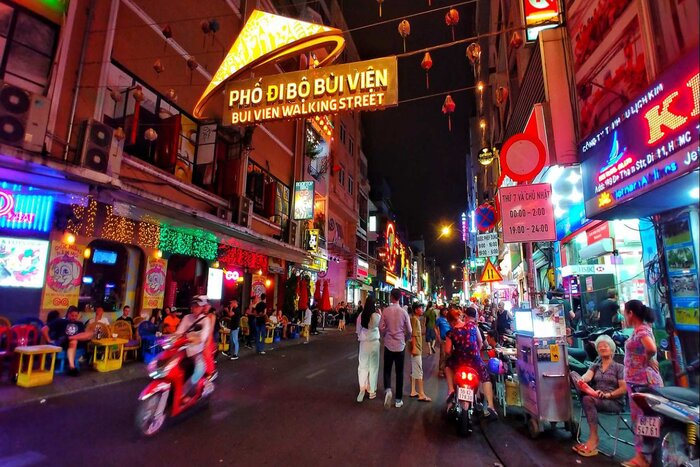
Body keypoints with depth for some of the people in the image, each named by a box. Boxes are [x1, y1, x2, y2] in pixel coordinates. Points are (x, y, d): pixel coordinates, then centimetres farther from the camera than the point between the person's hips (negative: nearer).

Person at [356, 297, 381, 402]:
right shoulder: (377, 316, -15)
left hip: (363, 343, 2)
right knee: (373, 366, 11)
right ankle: (371, 391, 19)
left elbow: (357, 330, 3)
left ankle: (362, 388, -4)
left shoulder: (361, 316, -7)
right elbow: (381, 326, 3)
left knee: (363, 365, 10)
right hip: (374, 342, -2)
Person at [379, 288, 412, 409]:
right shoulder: (404, 312, -7)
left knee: (387, 370, 13)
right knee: (399, 372, 10)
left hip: (388, 345, 0)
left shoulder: (386, 310, -9)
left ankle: (387, 389, -12)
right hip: (400, 345, 1)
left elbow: (381, 328, -6)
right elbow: (409, 331, -2)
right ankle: (398, 400, 17)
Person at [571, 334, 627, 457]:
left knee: (587, 399, -34)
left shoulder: (619, 367, 6)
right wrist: (580, 380, -30)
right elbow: (587, 376, -5)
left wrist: (608, 394, -20)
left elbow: (624, 388, -3)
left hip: (615, 402, -4)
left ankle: (593, 438, -29)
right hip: (597, 399, 4)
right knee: (587, 399, -33)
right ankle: (593, 438, -32)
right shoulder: (595, 366, 17)